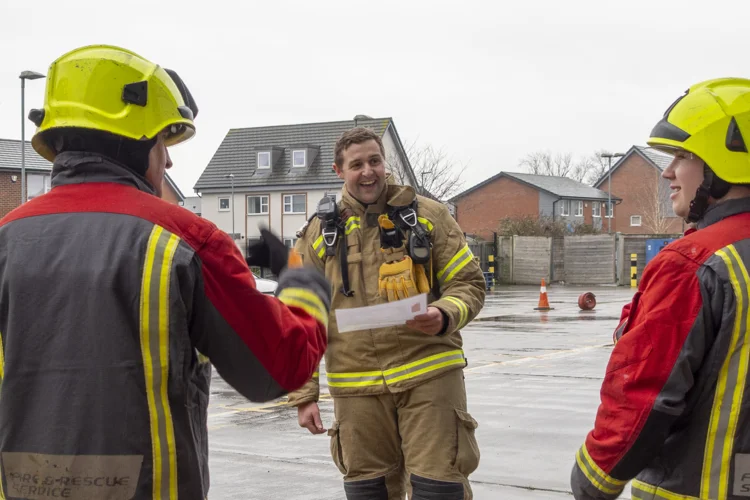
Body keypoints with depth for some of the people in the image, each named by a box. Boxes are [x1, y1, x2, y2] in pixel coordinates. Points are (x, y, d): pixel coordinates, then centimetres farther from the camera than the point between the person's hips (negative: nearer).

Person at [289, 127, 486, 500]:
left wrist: (445, 316, -17)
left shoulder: (427, 215, 2)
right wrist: (303, 395, 4)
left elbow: (468, 284, 5)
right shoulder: (320, 232, 6)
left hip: (429, 375, -2)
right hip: (357, 388, 2)